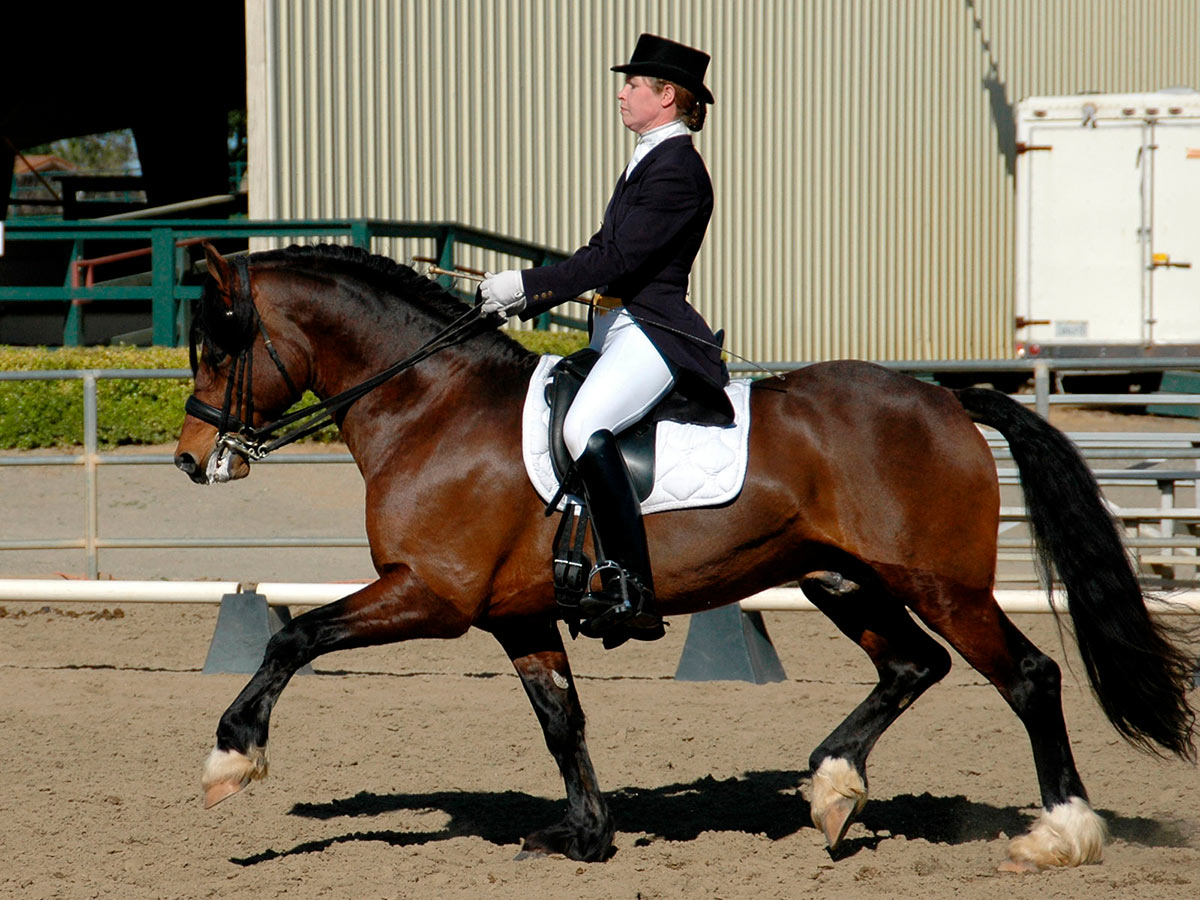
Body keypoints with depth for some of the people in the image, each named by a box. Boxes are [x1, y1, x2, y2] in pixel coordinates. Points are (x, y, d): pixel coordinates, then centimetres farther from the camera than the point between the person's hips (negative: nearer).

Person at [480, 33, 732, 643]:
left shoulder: (677, 170, -12)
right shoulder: (648, 160, 20)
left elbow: (619, 257, -20)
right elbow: (605, 251, 22)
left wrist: (528, 286, -19)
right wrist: (526, 298, 12)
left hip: (653, 333, -11)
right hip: (615, 327, 11)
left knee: (583, 427, -32)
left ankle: (631, 594, -34)